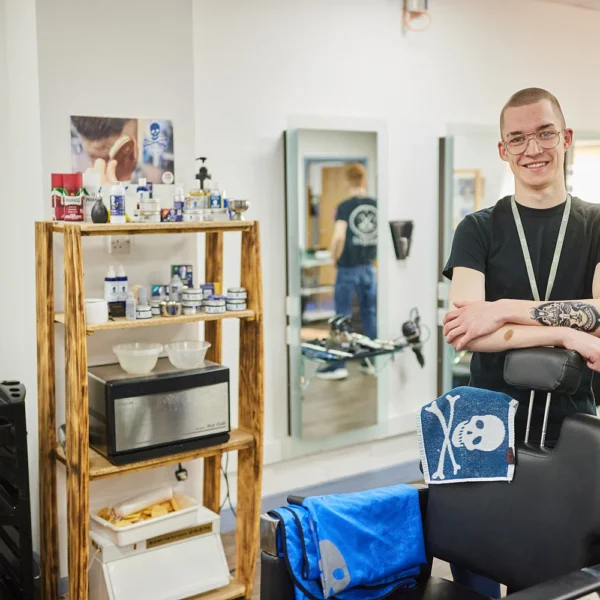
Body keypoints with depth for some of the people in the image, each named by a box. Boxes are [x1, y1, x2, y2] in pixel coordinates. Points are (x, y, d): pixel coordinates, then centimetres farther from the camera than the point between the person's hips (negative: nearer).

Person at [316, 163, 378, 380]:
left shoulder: (345, 207, -11)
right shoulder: (376, 205, 3)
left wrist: (334, 257, -4)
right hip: (369, 267, 4)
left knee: (342, 316, 2)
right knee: (370, 313, 12)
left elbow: (339, 236, -20)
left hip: (348, 267, -4)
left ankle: (338, 364, 4)